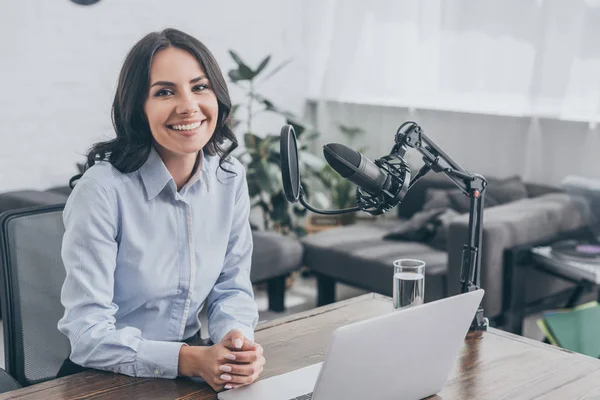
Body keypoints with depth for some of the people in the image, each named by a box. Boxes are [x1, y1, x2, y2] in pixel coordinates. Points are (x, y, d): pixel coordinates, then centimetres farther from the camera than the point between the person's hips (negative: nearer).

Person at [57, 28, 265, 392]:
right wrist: (192, 360, -29)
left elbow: (231, 288, 4)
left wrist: (238, 340, -16)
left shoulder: (230, 178, -3)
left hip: (194, 364, 4)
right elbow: (89, 333, -18)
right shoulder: (103, 190, -18)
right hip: (106, 378, -4)